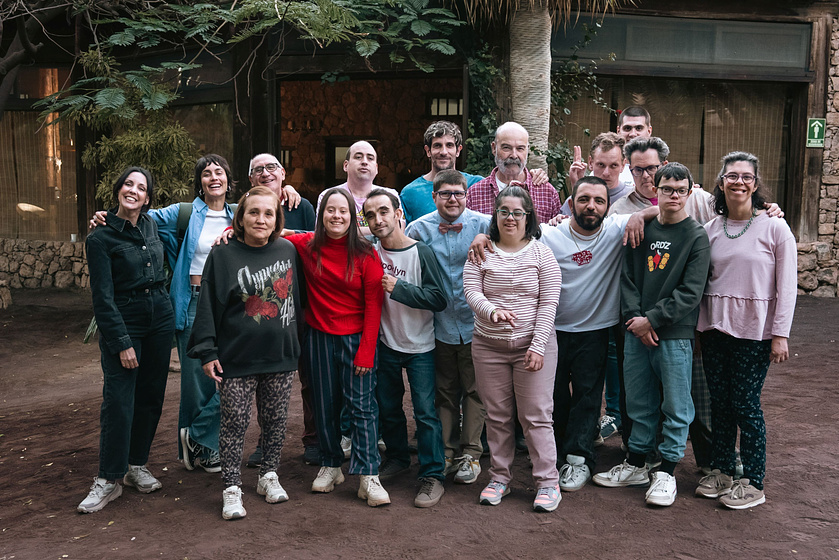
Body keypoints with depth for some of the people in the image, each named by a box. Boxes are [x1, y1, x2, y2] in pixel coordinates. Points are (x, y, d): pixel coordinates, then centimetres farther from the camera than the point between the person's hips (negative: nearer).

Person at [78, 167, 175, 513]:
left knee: (151, 396, 9)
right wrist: (122, 342, -16)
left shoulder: (152, 225, 7)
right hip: (122, 322, -5)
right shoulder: (100, 238, -8)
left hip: (160, 318, 5)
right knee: (118, 400, -7)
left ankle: (137, 466, 22)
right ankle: (108, 480, 3)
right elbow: (102, 296, -11)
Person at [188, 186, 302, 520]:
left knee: (276, 419, 12)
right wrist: (207, 352, -8)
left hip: (281, 356, 3)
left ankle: (269, 476, 30)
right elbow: (208, 307, -5)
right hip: (237, 358, -3)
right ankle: (232, 489, 14)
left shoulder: (288, 251, 4)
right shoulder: (223, 257, -5)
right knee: (235, 423, 1)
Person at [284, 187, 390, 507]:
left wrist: (366, 351, -12)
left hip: (357, 337, -3)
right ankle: (330, 466, 27)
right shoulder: (306, 246, 0)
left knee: (362, 405, -5)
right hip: (320, 336, 3)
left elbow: (373, 305, -8)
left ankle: (369, 476, -1)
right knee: (325, 404, 12)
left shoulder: (365, 254, -8)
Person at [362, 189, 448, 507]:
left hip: (420, 347, -4)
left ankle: (432, 475, 6)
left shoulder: (422, 252, -13)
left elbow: (439, 299, -18)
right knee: (387, 407, 15)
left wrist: (398, 287, -23)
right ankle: (398, 458, 36)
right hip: (385, 344, 4)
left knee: (425, 411, -4)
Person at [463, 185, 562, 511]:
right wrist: (491, 310, -25)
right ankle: (500, 478, 24)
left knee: (536, 416, -1)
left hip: (532, 345, -2)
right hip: (488, 346, 2)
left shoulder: (541, 254, 0)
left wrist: (538, 345, -11)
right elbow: (471, 291, -4)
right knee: (497, 416, 10)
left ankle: (548, 482, 11)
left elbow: (549, 304, -4)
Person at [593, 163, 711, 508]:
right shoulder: (641, 229, 8)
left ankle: (666, 472, 18)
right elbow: (628, 276, 6)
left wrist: (652, 319, -14)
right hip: (636, 333, 4)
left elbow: (690, 292, -10)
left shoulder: (696, 237, -3)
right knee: (639, 402, 14)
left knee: (675, 405, 4)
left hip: (675, 336, -4)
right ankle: (636, 465, 28)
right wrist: (634, 317, -8)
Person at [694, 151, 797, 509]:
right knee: (719, 402, 10)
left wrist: (780, 335, -10)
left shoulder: (774, 228, -5)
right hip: (714, 329, 4)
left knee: (745, 404, -1)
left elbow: (787, 286, -6)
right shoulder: (710, 229, 6)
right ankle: (721, 471, 24)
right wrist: (698, 326, 8)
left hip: (754, 332, -4)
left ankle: (753, 483, 13)